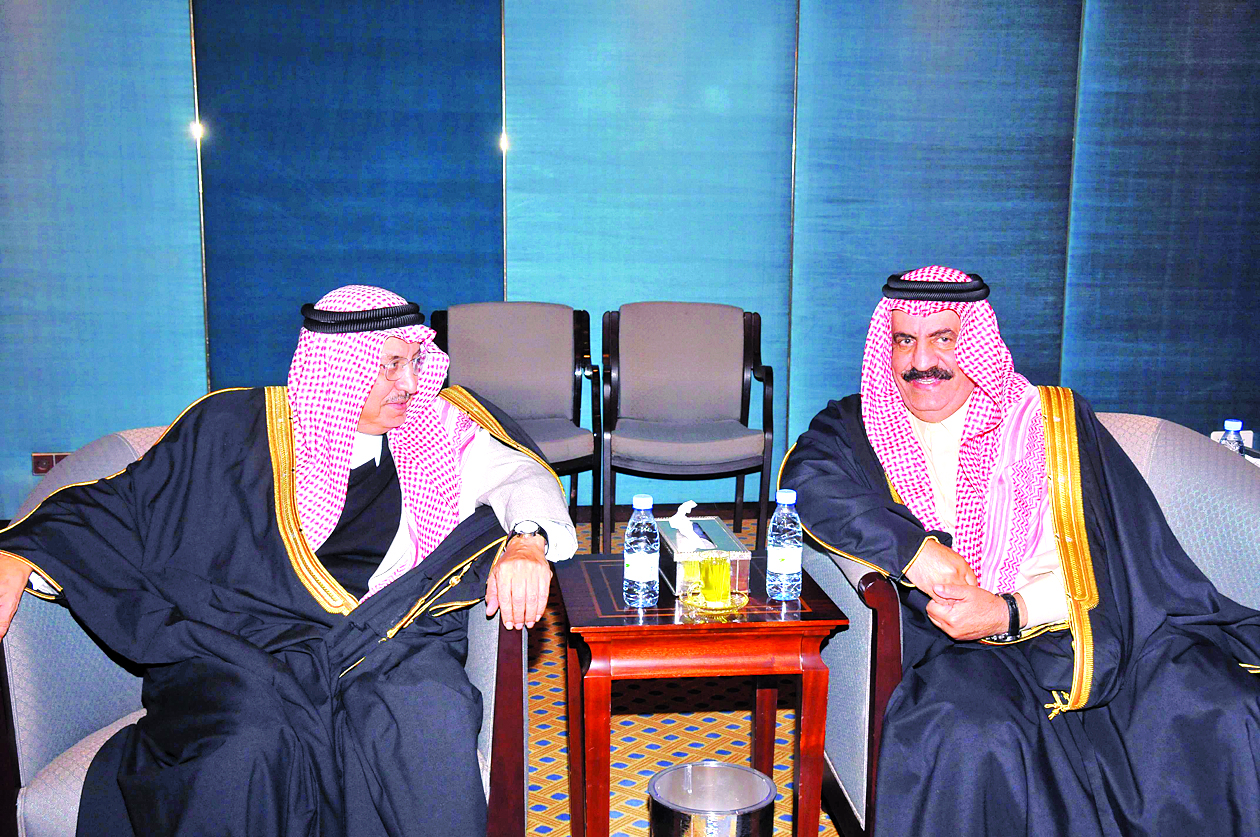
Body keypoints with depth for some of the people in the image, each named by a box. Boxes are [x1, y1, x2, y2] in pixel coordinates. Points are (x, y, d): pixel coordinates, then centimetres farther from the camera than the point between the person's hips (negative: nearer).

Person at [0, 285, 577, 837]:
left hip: (388, 648, 1)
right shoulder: (236, 427, 11)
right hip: (236, 647, 0)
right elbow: (123, 505, 12)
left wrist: (527, 539, -15)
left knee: (430, 715, -34)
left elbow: (520, 473, 10)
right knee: (245, 745, -34)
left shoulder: (438, 429, 16)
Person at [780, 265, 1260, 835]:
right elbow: (806, 480, -10)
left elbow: (1112, 555, 3)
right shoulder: (858, 427, 13)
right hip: (963, 652, -1)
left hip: (1089, 633, 1)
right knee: (970, 738, -34)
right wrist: (915, 551, -20)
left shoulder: (1055, 420, 12)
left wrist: (1012, 613, -12)